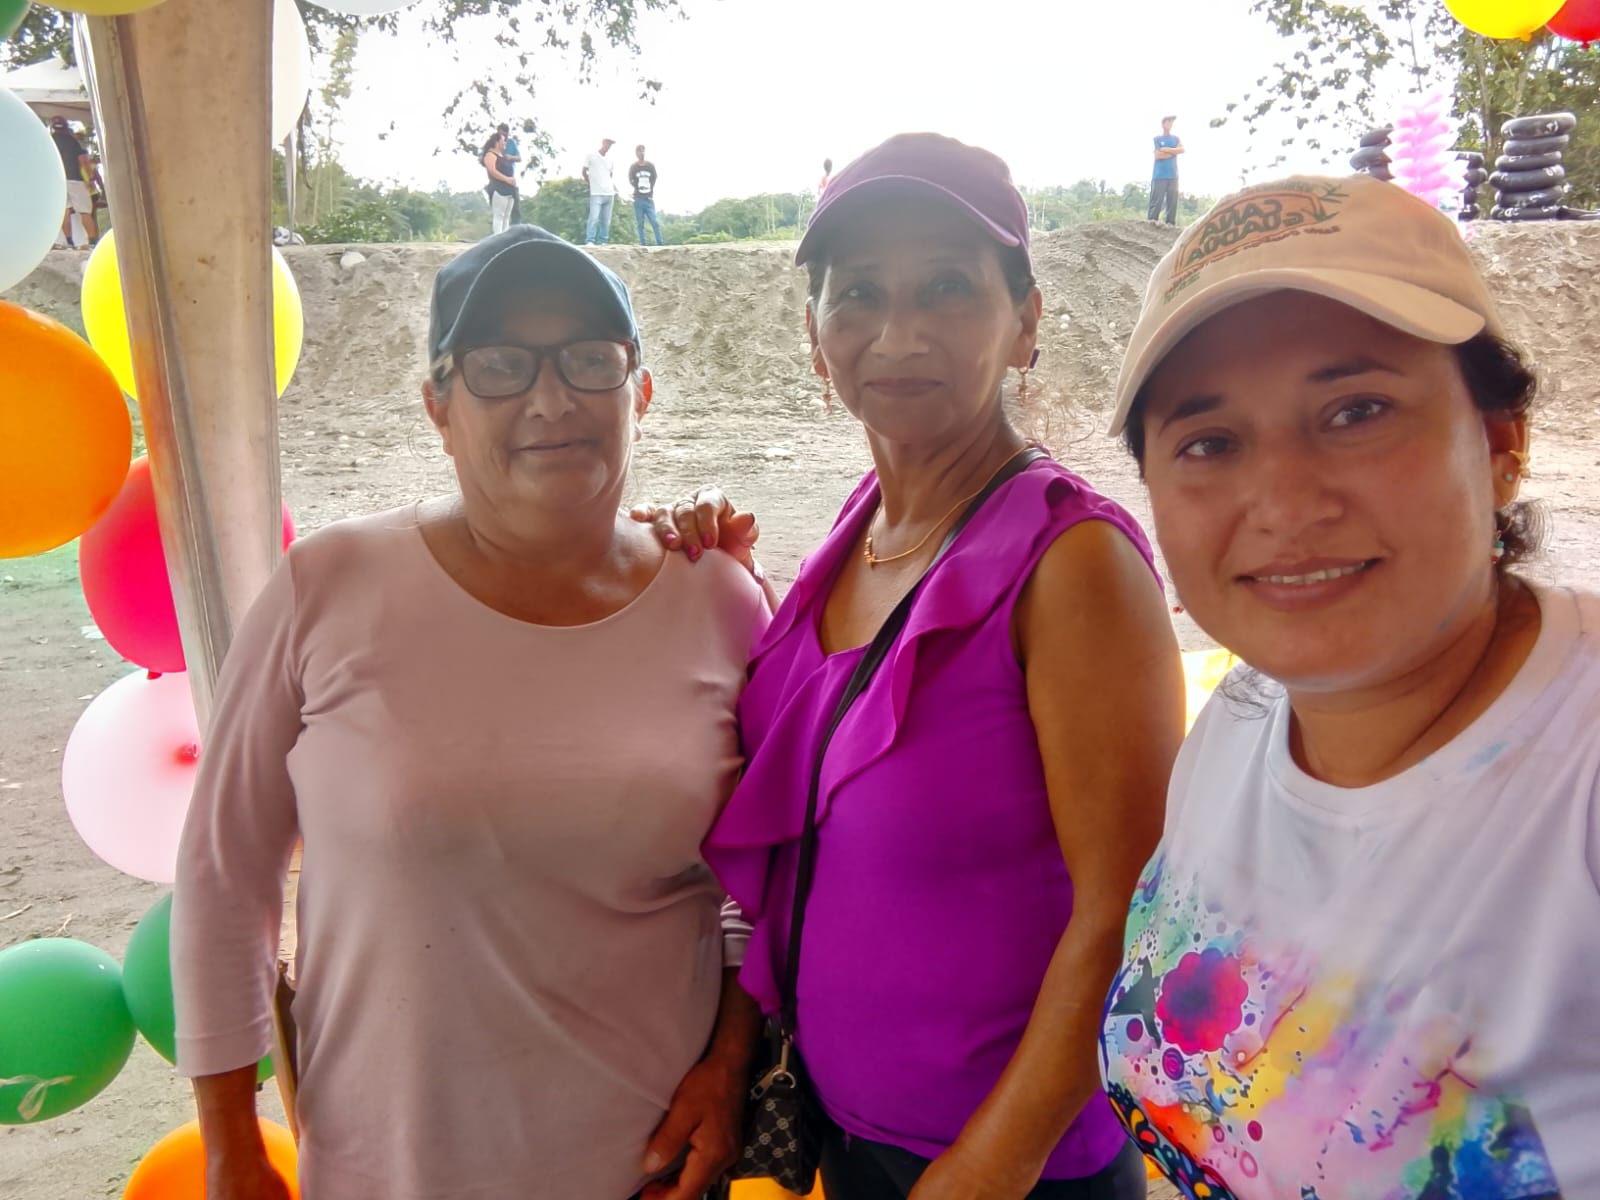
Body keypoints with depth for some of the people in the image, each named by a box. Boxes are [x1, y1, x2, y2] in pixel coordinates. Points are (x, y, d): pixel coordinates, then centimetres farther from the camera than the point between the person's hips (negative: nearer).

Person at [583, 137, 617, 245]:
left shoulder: (609, 160, 15)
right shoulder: (592, 156, 1)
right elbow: (584, 172, 7)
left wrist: (615, 189, 13)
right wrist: (592, 183, 8)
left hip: (609, 193, 5)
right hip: (596, 193, -5)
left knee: (606, 220, 2)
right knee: (594, 218, -16)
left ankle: (603, 242, 5)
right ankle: (589, 241, -16)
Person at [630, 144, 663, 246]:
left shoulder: (651, 165, 4)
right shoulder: (633, 167, 1)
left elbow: (654, 179, 10)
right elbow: (630, 181, 7)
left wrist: (650, 191, 6)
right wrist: (638, 189, 4)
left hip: (649, 198, 0)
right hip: (638, 199, 0)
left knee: (654, 221, -8)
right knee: (640, 223, 0)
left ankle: (660, 243, -8)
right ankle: (642, 244, 1)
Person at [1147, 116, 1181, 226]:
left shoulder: (1175, 138, 16)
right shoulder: (1157, 138, 3)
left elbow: (1182, 149, 0)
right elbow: (1158, 155, -9)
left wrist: (1166, 149, -8)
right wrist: (1174, 152, 0)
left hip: (1173, 175, 4)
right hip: (1159, 176, -4)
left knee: (1172, 200, 0)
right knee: (1157, 200, -9)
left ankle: (1170, 223, 2)